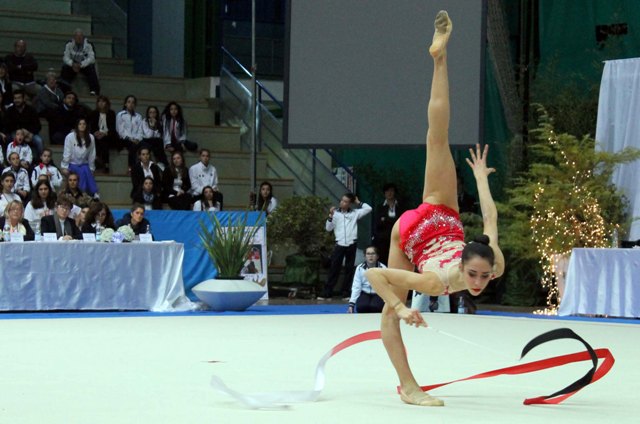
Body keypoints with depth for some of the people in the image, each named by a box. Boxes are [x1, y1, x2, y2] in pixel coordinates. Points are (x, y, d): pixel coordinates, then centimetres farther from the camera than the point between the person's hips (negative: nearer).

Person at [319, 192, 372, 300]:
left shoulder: (355, 213, 5)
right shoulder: (336, 213, 3)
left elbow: (368, 209, 1)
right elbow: (328, 228, 3)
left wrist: (358, 202, 5)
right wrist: (330, 216, -9)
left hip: (351, 245, 1)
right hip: (339, 244, -1)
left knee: (349, 269, 5)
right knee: (334, 269, -2)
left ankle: (346, 293, 11)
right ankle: (327, 293, -1)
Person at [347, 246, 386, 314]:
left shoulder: (383, 268, -12)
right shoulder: (360, 268, -7)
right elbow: (356, 287, -7)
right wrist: (351, 304, -13)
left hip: (378, 294, -1)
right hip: (365, 294, 1)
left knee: (374, 307, -31)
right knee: (361, 307, -29)